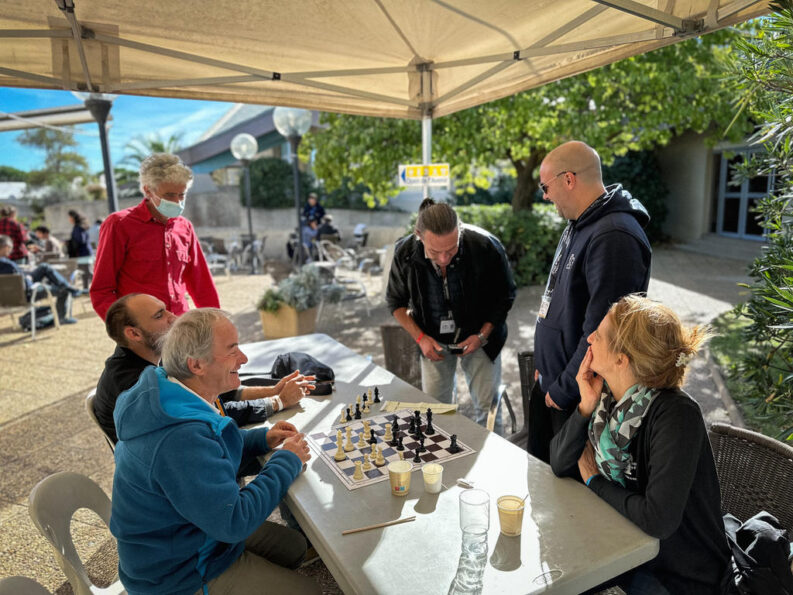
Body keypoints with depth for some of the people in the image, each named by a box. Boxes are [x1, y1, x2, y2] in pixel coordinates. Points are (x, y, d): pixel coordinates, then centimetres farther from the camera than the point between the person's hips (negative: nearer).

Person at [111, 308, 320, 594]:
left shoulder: (167, 393, -6)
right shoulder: (180, 439, -38)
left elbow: (207, 449, 12)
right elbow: (234, 522, -33)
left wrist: (263, 438, -4)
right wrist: (287, 460, -21)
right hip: (178, 572, -9)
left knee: (295, 547, 17)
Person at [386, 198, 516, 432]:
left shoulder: (486, 246, -25)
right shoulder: (405, 253, -20)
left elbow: (505, 296, -7)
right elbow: (396, 302, -2)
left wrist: (483, 335, -15)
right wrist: (420, 337, -11)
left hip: (478, 336, -1)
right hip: (433, 341, 2)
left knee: (487, 408, 6)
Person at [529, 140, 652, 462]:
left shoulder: (614, 237, -24)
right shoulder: (578, 225, 9)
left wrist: (564, 389, -17)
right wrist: (544, 366, 15)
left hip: (578, 399, -9)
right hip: (550, 384, 9)